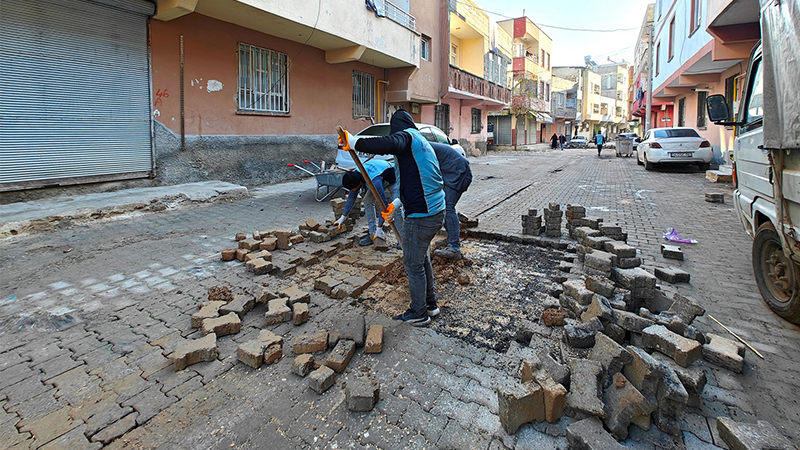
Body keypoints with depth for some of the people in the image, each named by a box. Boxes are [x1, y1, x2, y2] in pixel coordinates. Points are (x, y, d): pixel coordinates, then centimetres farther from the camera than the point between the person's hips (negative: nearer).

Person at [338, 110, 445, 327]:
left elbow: (388, 144, -33)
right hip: (436, 211, 10)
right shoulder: (421, 141, 21)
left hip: (421, 215, -10)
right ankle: (430, 304, 38)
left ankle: (418, 313, 22)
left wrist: (354, 142, -25)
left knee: (413, 264, 6)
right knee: (421, 257, 24)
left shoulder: (406, 136, -7)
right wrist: (397, 203, 19)